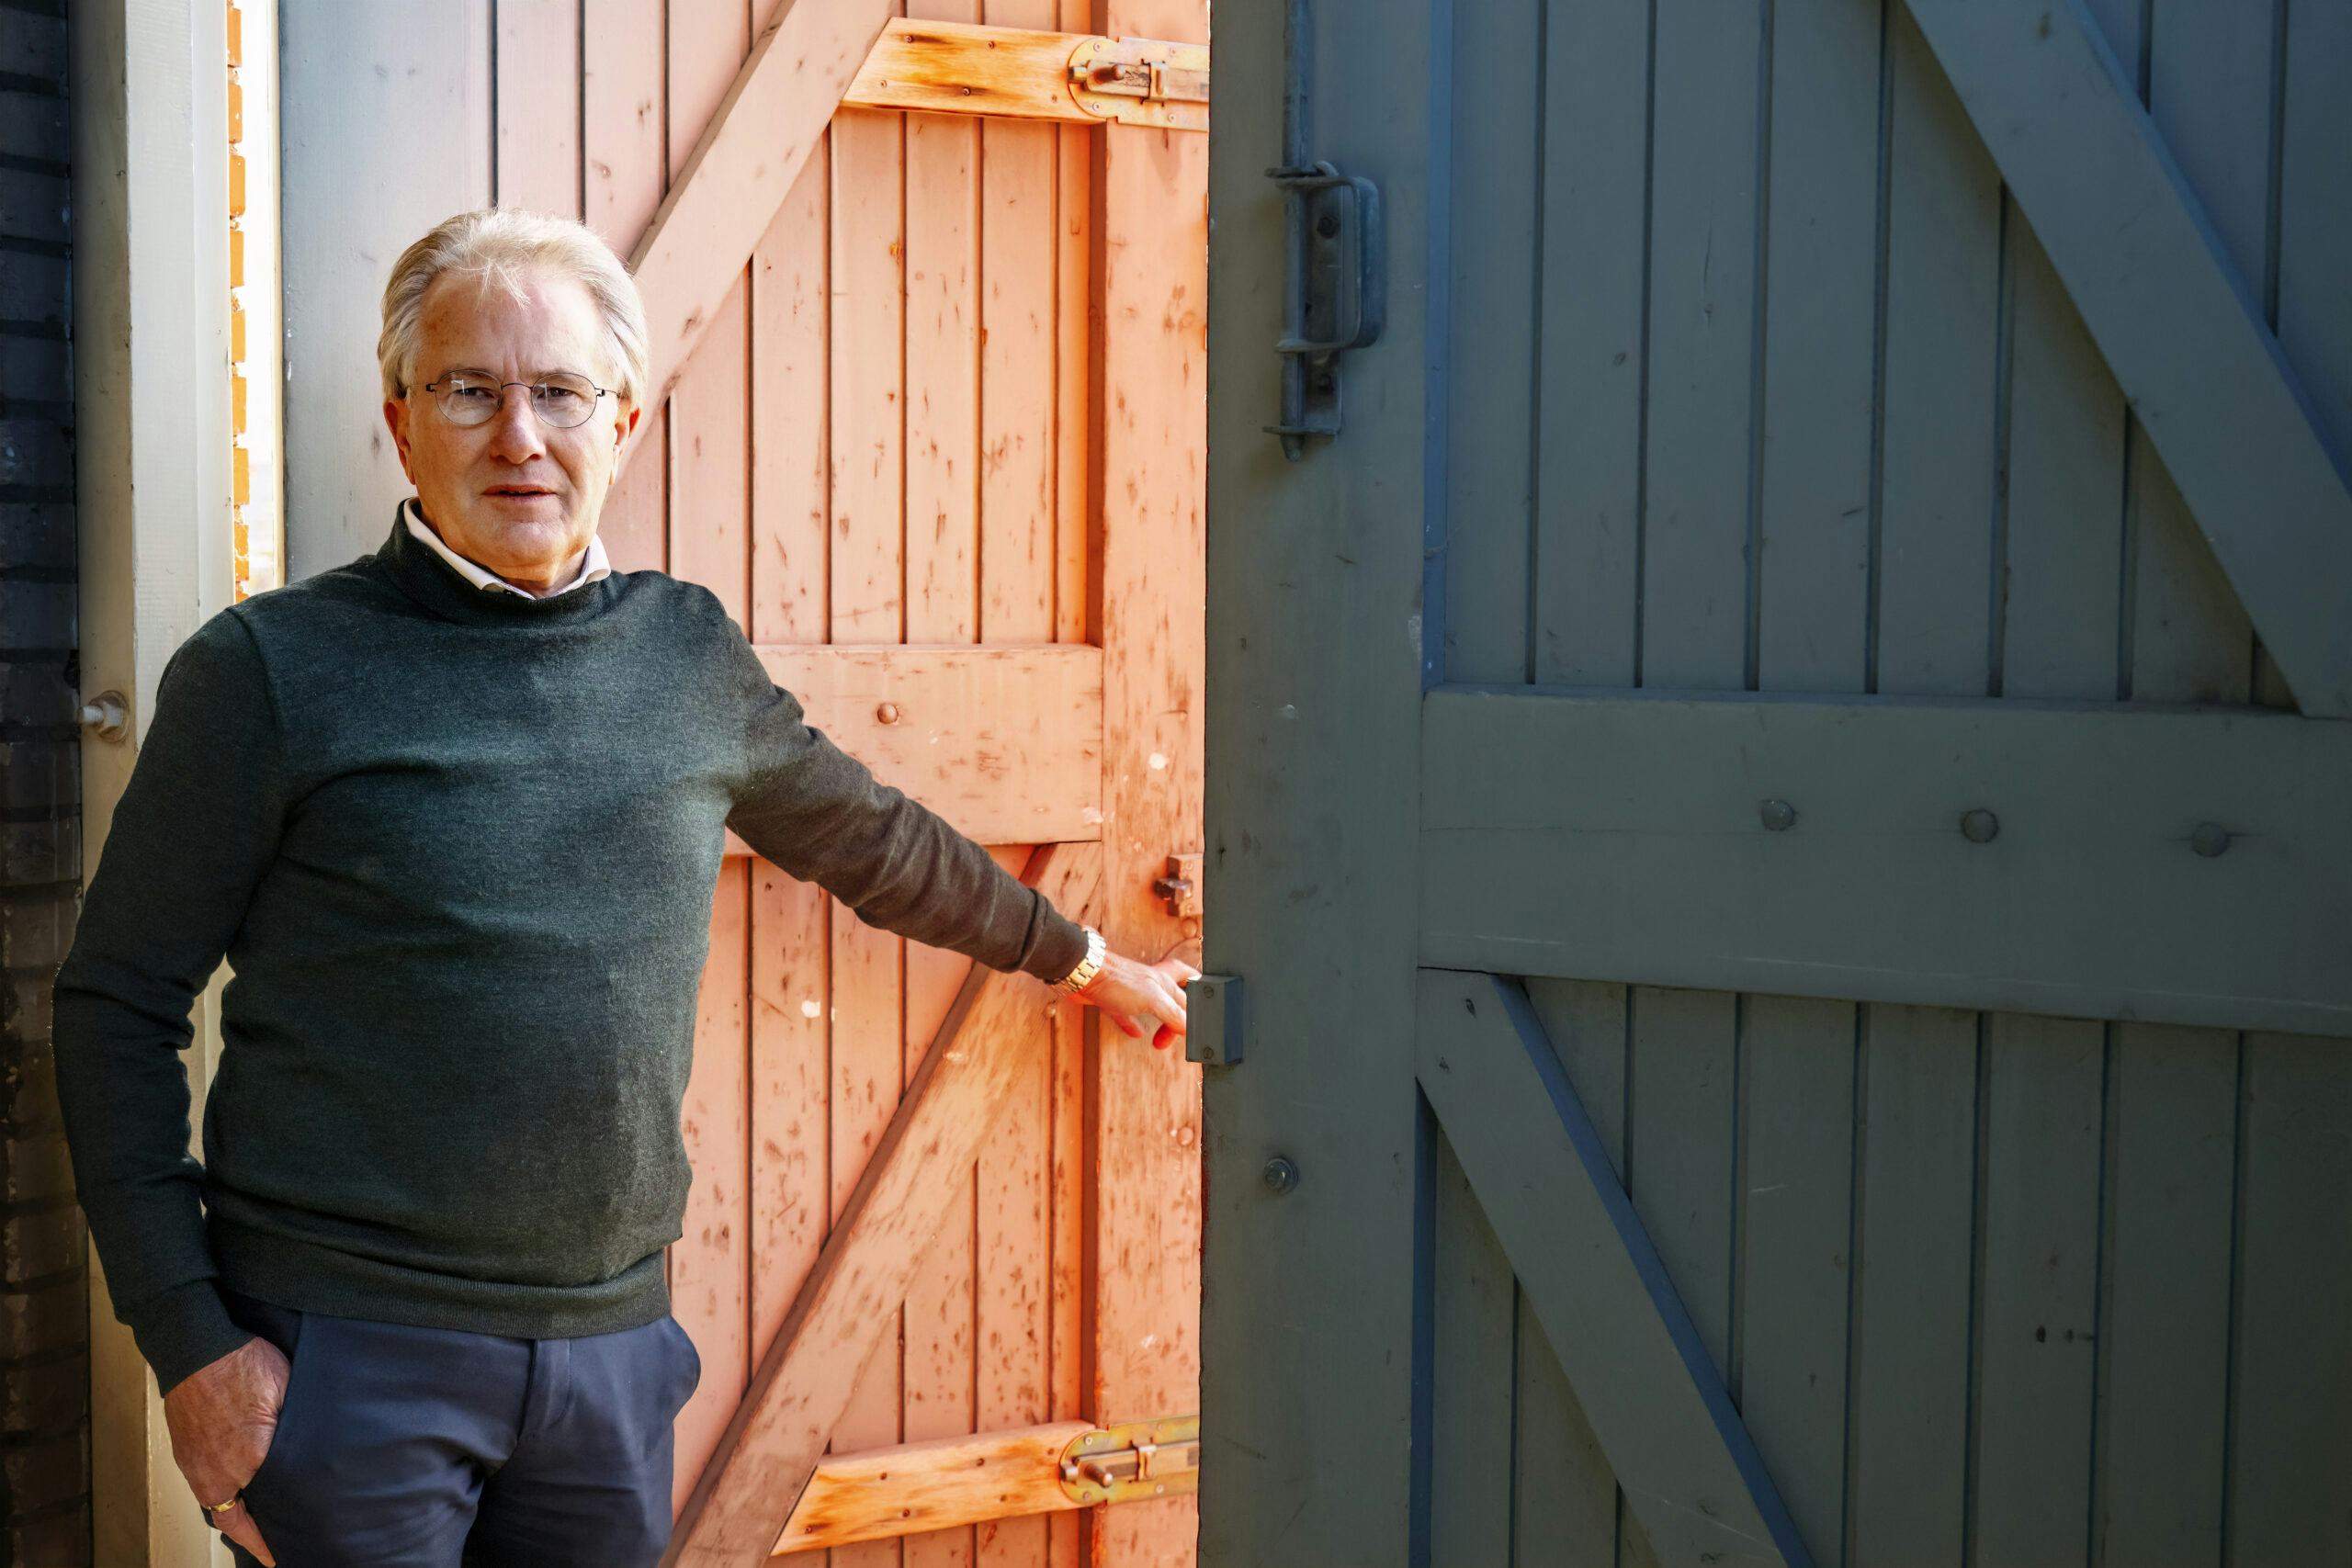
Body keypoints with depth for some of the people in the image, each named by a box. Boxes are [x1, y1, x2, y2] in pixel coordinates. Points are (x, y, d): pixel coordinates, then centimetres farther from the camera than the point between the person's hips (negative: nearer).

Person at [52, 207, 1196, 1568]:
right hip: (348, 1352, -4)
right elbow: (119, 1008, -3)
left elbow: (870, 839, 22)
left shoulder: (691, 653, 6)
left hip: (615, 1342, 4)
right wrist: (190, 1340, -9)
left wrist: (1084, 958, 32)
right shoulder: (272, 669, -5)